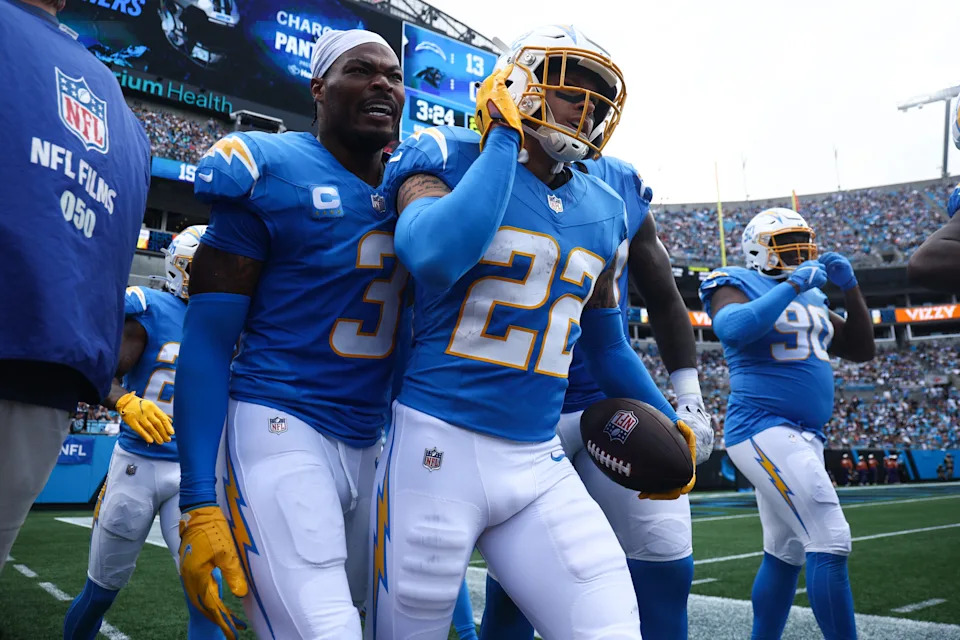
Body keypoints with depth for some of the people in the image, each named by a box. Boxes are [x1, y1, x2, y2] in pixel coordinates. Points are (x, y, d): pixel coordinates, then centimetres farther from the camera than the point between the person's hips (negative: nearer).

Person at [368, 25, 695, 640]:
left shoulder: (602, 210, 11)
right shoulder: (449, 157, -4)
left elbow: (608, 343, 22)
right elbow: (435, 255, -28)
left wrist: (667, 423, 25)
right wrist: (504, 139, -15)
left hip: (540, 461, 5)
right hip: (440, 447, -4)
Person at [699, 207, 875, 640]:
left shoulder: (810, 295, 17)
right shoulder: (738, 285, -6)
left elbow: (861, 350, 17)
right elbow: (733, 329, -29)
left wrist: (849, 287, 7)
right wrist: (793, 284, -22)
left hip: (804, 437, 9)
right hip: (765, 429, -9)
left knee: (784, 555, 15)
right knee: (830, 544, -13)